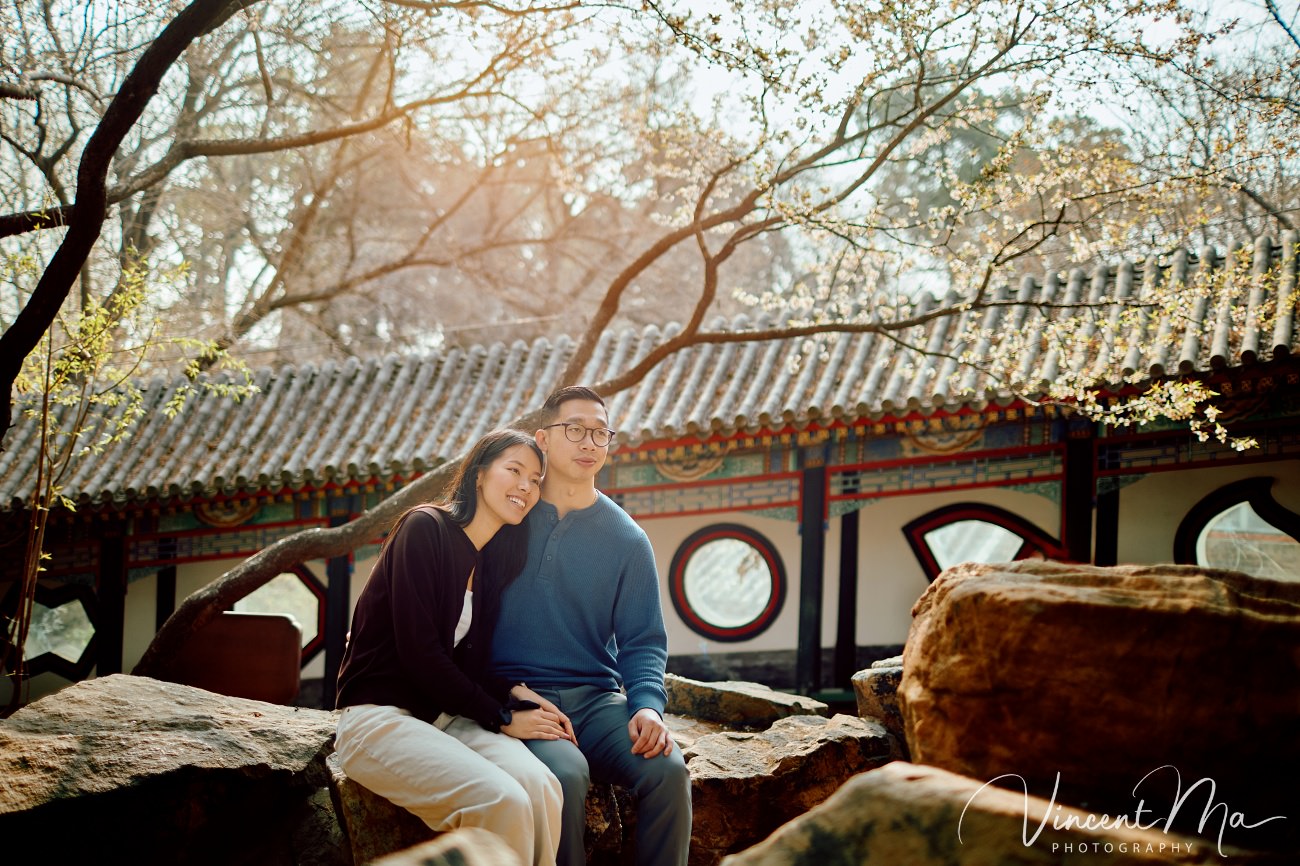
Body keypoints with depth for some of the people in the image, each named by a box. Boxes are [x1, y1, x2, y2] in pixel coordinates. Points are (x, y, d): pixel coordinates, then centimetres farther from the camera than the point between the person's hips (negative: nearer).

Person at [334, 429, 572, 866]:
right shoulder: (425, 529, -9)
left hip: (448, 716, 6)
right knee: (502, 801, -31)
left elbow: (473, 664, 12)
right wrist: (502, 717, -10)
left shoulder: (498, 558, 13)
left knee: (540, 786, -27)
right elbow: (417, 650, -14)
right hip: (381, 716, -6)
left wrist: (519, 699, -8)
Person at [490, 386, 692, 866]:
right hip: (517, 696, -2)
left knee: (668, 768, -25)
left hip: (597, 698, 2)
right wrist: (510, 691, -11)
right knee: (565, 772, -34)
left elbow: (643, 642, 8)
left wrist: (648, 704, -13)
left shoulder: (626, 539, 10)